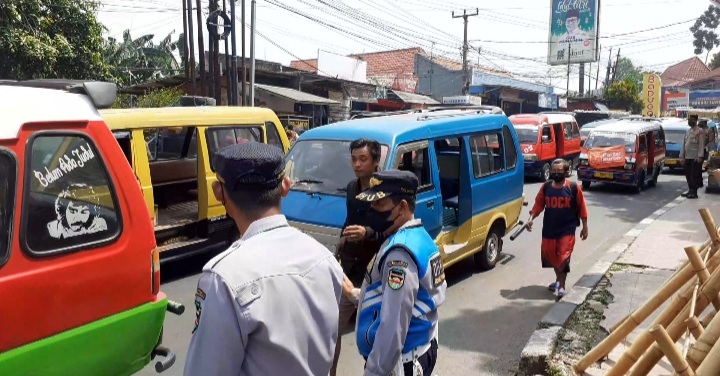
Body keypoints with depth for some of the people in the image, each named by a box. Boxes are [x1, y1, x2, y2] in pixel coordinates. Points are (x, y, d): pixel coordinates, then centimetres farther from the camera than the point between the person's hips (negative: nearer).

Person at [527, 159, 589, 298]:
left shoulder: (574, 187, -8)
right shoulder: (546, 187, 0)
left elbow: (582, 207, -2)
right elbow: (538, 204, 5)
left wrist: (584, 227, 1)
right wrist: (531, 218, -8)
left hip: (567, 229, -4)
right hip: (549, 229, 4)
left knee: (563, 256, -7)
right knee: (550, 255, 13)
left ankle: (561, 286, 3)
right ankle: (558, 279, 35)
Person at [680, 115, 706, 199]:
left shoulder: (700, 131, -6)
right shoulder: (688, 131, 16)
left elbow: (701, 144, -13)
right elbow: (684, 143, 17)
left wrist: (700, 156, -20)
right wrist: (682, 155, 13)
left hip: (695, 157, -7)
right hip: (687, 157, 7)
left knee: (695, 175, -4)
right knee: (688, 175, 10)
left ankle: (694, 192, -1)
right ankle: (690, 190, 20)